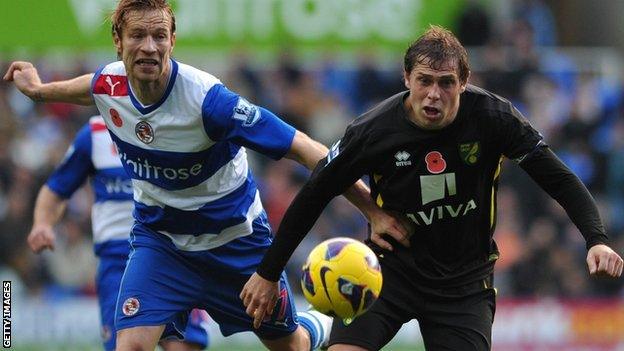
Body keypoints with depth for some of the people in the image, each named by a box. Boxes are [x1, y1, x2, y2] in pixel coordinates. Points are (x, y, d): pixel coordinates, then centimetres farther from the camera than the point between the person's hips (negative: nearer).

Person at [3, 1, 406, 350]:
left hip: (234, 239, -3)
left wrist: (372, 209, -33)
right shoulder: (108, 83, -16)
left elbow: (303, 148, -30)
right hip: (158, 236, 3)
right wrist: (39, 90, 29)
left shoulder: (206, 98, -32)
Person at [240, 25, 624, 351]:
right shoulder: (373, 130, -16)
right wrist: (268, 272, 1)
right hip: (391, 267, -1)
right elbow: (314, 196, -3)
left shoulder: (493, 116, -15)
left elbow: (561, 180, -11)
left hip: (466, 282, 1)